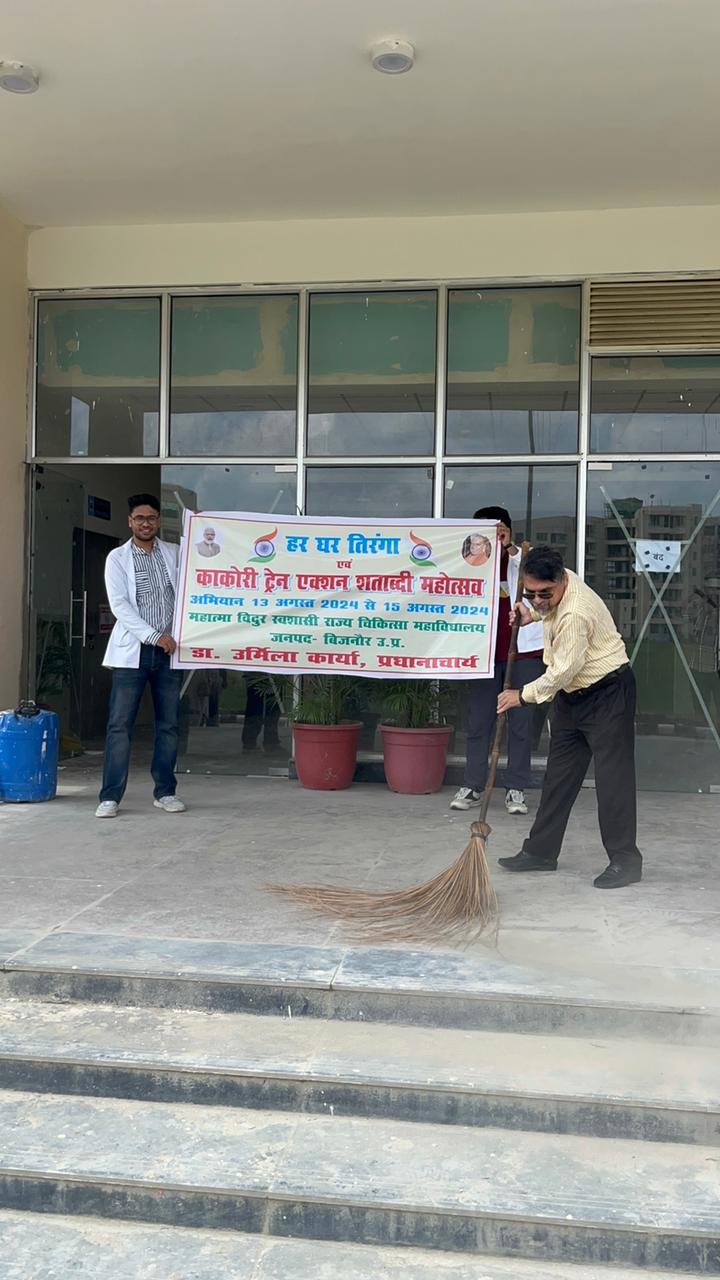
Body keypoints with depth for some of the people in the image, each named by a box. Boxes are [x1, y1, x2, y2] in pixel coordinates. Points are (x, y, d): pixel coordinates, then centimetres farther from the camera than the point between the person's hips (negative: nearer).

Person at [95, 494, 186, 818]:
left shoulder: (174, 553, 11)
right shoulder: (118, 558, 2)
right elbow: (119, 605, -7)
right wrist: (154, 636, -14)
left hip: (169, 649, 3)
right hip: (132, 650, -3)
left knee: (168, 725, 7)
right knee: (120, 724, -5)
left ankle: (165, 792, 17)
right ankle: (110, 797, 0)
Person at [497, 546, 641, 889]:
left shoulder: (575, 614, -30)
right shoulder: (558, 584, -2)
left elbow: (563, 670, -25)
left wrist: (524, 695, -15)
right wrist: (533, 615, 12)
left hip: (607, 692, -9)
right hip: (571, 693, 10)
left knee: (612, 774, -9)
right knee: (559, 773, 11)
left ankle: (625, 860, -1)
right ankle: (541, 851, 18)